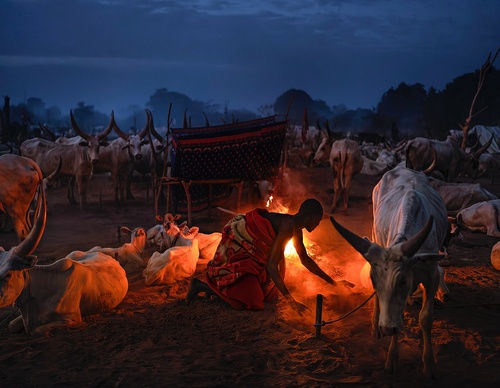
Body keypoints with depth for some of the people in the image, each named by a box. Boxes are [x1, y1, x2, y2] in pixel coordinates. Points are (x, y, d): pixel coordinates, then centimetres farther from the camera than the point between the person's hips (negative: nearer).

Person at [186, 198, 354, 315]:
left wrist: (333, 282, 17)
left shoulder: (296, 228, 2)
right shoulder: (288, 226, -28)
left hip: (250, 249, 10)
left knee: (269, 293, 15)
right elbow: (272, 266, -32)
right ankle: (202, 286, -4)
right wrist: (291, 301, -33)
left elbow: (305, 259, 17)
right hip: (237, 247, -10)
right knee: (252, 301, -16)